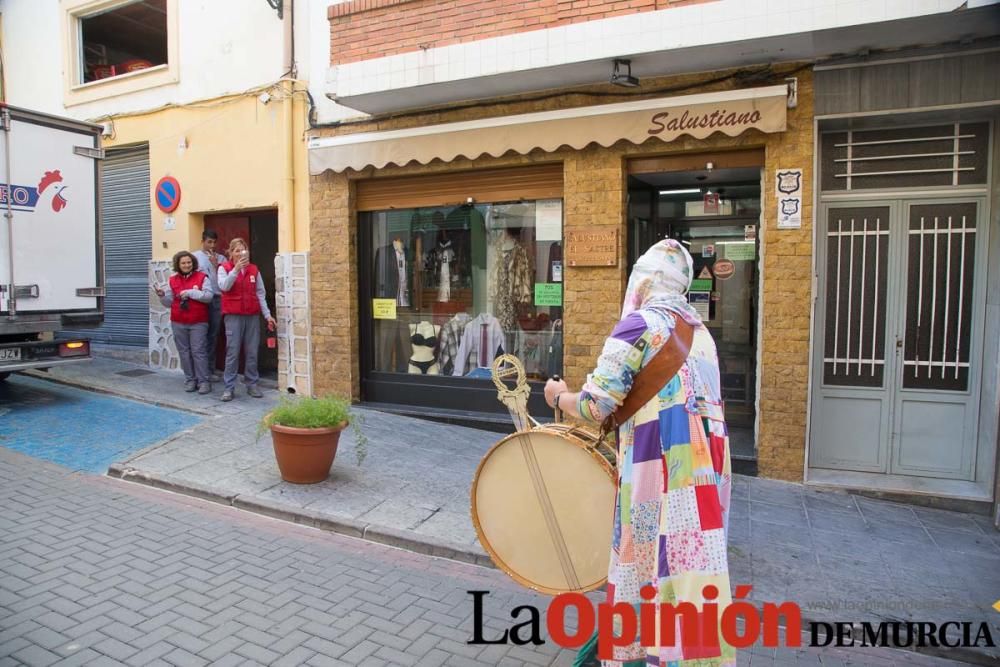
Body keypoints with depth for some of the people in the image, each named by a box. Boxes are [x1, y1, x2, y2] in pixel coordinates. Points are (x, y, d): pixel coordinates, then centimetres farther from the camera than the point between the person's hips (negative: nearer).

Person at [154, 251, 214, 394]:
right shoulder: (173, 280, 8)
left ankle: (204, 381, 0)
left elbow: (208, 296, -13)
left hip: (198, 323, -4)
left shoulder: (202, 277, -2)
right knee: (184, 352, 7)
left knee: (198, 351, -5)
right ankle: (190, 380, 16)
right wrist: (162, 296, -9)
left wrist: (189, 292, -16)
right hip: (178, 323, 4)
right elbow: (169, 302, 11)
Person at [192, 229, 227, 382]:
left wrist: (215, 265, -6)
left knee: (213, 335, 6)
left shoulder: (221, 258, 11)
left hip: (217, 299, 2)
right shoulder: (194, 256, 6)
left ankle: (211, 369, 13)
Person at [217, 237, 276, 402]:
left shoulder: (254, 269, 9)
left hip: (252, 315, 3)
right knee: (233, 352, -3)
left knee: (252, 352, 6)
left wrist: (267, 315, 6)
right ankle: (229, 387, 4)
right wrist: (236, 268, -24)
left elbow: (260, 293, 10)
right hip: (233, 316, -3)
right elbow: (223, 286, -17)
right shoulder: (224, 268, 1)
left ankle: (252, 384, 17)